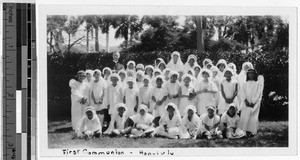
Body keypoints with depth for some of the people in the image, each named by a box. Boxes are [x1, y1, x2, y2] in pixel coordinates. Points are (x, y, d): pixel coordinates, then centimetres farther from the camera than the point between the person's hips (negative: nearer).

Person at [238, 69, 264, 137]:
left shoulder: (258, 83, 2)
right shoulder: (246, 83, 13)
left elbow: (258, 93, -4)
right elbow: (243, 93, 8)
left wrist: (253, 102, -11)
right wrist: (245, 100, -9)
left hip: (255, 103, -3)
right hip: (246, 103, 3)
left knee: (253, 117, -6)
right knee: (245, 117, -7)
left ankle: (252, 131, -3)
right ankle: (246, 131, -5)